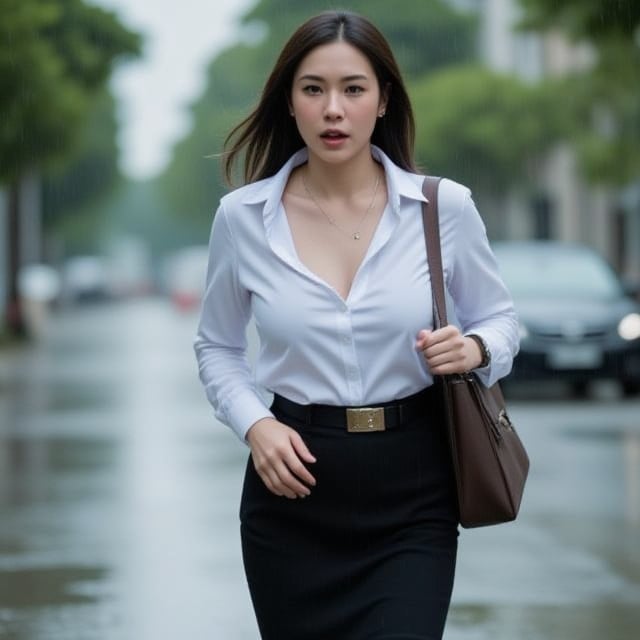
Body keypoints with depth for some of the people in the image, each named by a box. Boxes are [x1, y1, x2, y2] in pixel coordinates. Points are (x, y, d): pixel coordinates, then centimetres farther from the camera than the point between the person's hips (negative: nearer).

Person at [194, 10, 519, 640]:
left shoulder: (445, 207, -5)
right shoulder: (241, 215, -3)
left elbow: (498, 319, 9)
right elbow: (217, 346, 11)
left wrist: (474, 349, -13)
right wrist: (253, 424, -7)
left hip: (411, 496, -1)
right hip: (293, 496, 1)